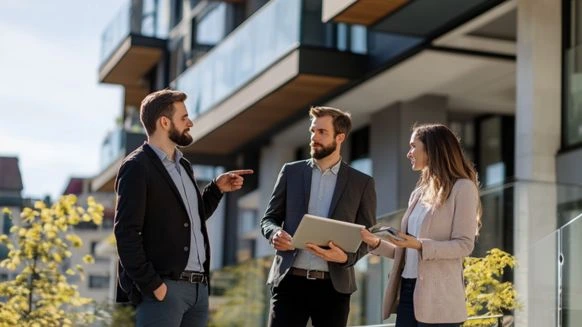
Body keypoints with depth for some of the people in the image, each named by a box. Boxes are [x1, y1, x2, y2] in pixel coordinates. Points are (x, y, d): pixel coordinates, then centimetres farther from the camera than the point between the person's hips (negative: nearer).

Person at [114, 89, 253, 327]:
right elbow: (126, 232, -14)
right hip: (163, 288, -8)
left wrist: (217, 189, 13)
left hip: (198, 287, 8)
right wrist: (151, 284, -18)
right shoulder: (137, 167, -7)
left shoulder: (183, 166, 19)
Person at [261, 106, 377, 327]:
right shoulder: (291, 172, 10)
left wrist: (346, 257, -16)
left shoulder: (362, 183, 6)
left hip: (334, 285, 0)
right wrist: (276, 233, -12)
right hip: (290, 280, 1)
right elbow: (269, 218, 12)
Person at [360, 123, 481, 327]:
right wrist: (377, 243, 4)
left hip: (437, 297, -7)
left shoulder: (462, 188, -4)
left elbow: (464, 245, -12)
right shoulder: (419, 193, 19)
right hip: (408, 291, 7)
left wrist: (420, 245, -24)